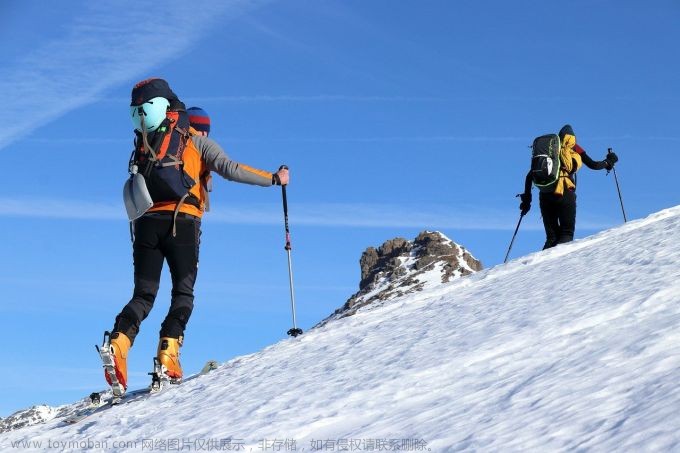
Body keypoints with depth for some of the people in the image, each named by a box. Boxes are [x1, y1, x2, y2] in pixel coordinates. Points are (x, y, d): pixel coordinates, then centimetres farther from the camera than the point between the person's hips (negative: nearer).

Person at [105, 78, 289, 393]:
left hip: (146, 223, 4)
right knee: (183, 293, 3)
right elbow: (230, 169, 1)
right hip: (181, 222, -4)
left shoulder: (142, 146, 26)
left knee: (143, 295, 7)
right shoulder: (198, 143, 12)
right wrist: (273, 178, 5)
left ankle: (118, 343, -18)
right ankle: (168, 354, -15)